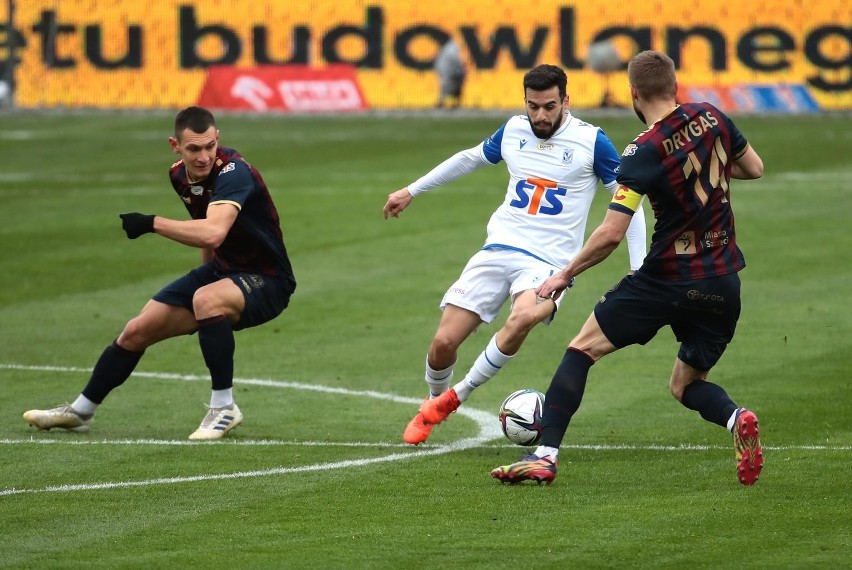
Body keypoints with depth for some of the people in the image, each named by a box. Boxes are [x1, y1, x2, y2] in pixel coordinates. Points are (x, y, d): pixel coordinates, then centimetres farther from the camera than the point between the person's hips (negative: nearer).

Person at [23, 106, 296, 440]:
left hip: (267, 281, -8)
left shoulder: (233, 171, -29)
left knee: (206, 299, -38)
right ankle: (80, 411, 27)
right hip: (221, 271, 8)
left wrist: (152, 223, -37)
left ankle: (224, 408, -23)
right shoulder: (179, 175, -2)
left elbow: (212, 233, -45)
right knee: (137, 331, 5)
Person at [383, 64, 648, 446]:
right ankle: (433, 404, 26)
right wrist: (411, 191, 33)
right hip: (498, 251, 4)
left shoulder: (591, 141, -5)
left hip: (549, 263, -4)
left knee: (523, 317, -37)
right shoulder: (513, 131, 8)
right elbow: (469, 159, 27)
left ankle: (455, 397, -17)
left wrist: (639, 271, -5)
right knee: (443, 342, -7)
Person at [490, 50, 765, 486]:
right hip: (723, 284, 6)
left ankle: (546, 455, -5)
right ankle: (736, 418, -13)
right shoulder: (712, 118, 1)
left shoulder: (643, 153, -15)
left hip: (667, 280, -6)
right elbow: (754, 168, 18)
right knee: (686, 387, 20)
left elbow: (610, 235, -18)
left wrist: (565, 275, -5)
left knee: (582, 348, 6)